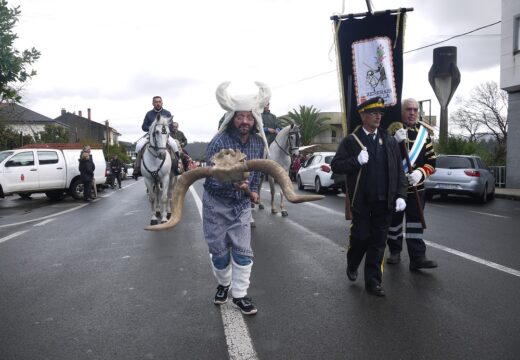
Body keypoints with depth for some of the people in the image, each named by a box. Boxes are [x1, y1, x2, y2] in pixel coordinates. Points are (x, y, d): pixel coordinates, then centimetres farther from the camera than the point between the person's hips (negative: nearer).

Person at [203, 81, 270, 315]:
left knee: (243, 251, 2)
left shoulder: (258, 142, -8)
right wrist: (233, 183, -43)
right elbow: (212, 180, -26)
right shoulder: (219, 142, -23)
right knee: (219, 250, 10)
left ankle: (239, 295, 16)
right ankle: (223, 284, 36)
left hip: (242, 204, 3)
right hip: (216, 204, -3)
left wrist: (253, 190, 8)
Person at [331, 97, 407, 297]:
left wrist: (400, 195, -2)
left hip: (384, 201, 3)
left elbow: (399, 170, 8)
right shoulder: (351, 141, -1)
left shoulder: (389, 141, 8)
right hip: (361, 201, -3)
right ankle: (352, 266, 34)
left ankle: (373, 281, 17)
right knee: (360, 237, 4)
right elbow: (336, 166, -5)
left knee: (378, 242, 6)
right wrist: (356, 161, -20)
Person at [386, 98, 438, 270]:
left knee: (415, 222, 0)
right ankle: (395, 251, 27)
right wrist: (395, 141, -25)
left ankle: (417, 257, 3)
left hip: (416, 186, 2)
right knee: (394, 220, 11)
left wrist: (421, 173, -15)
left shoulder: (424, 132, 6)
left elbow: (431, 160, 4)